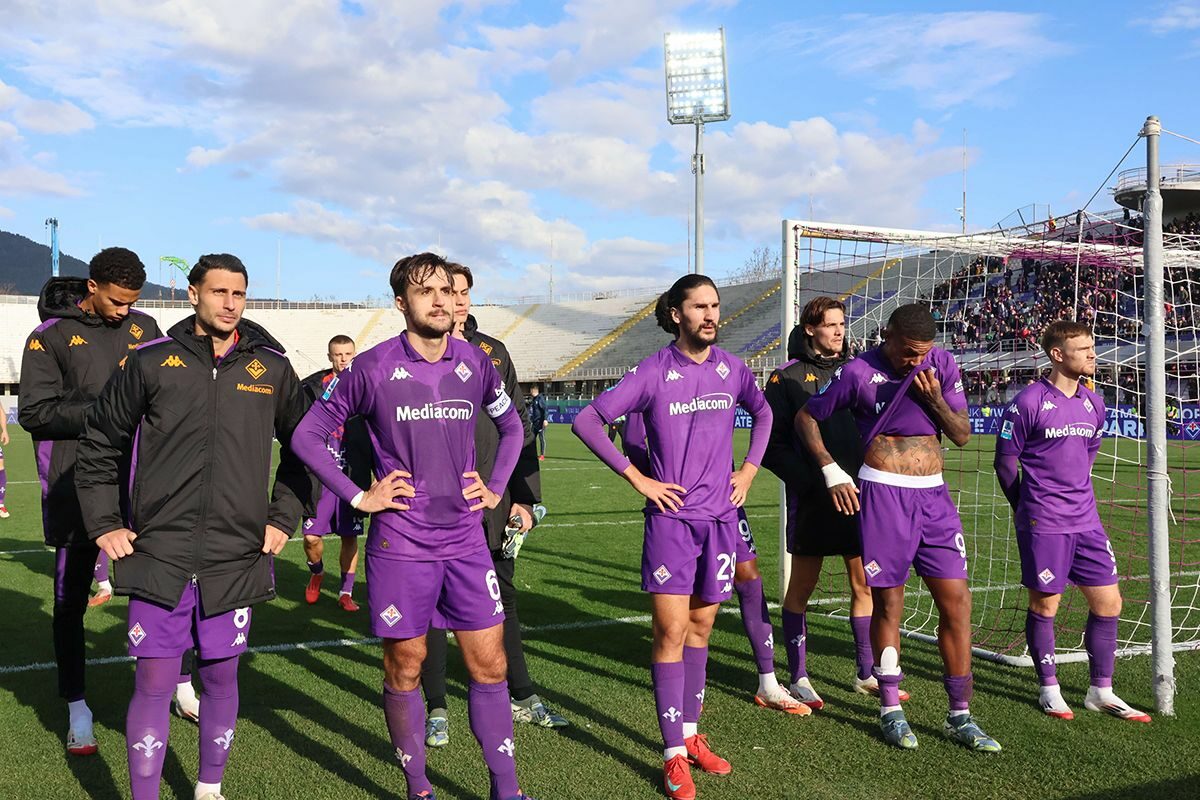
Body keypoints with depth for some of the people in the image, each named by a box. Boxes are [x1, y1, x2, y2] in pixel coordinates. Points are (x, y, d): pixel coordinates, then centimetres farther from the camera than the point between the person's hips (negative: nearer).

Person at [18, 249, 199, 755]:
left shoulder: (144, 327, 7)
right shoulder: (51, 336, -4)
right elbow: (34, 412, -9)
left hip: (139, 482, 3)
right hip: (76, 487, -3)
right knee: (71, 599, 7)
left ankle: (180, 686, 26)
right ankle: (77, 709, 22)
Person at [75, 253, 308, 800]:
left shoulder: (271, 369, 4)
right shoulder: (151, 363, 0)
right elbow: (98, 447, 9)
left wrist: (283, 519, 8)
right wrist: (104, 525, 4)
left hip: (236, 560, 2)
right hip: (159, 558, -1)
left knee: (221, 677, 12)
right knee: (153, 683, 2)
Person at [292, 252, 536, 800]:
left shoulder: (475, 364, 3)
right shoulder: (372, 369, -8)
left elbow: (511, 427, 20)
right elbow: (307, 436, -2)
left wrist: (495, 489, 10)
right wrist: (359, 498, -6)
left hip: (465, 540, 3)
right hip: (400, 545, -3)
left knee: (489, 663, 5)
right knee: (405, 668, 8)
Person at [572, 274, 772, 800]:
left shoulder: (731, 368, 3)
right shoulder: (654, 372, -9)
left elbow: (762, 413, 23)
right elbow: (586, 422, -8)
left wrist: (750, 469, 12)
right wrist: (636, 478, -9)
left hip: (720, 518, 4)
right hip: (672, 517, -4)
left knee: (700, 627, 13)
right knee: (671, 631, -5)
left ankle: (691, 735, 27)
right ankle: (674, 756, 6)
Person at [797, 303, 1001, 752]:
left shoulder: (942, 365, 5)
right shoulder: (858, 372, -4)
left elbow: (962, 435, 7)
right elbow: (806, 418, 4)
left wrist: (934, 398, -10)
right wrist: (831, 471, -5)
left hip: (934, 495, 4)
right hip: (883, 494, -4)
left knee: (956, 602, 2)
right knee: (888, 603, 3)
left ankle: (960, 717, 14)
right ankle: (891, 711, 19)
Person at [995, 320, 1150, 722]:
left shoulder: (1093, 404, 9)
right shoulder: (1028, 402, -11)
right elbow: (1006, 460, -5)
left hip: (1086, 520, 7)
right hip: (1044, 524, -6)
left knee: (1108, 602, 7)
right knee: (1044, 604, 4)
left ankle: (1101, 692, 20)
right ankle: (1049, 689, 19)